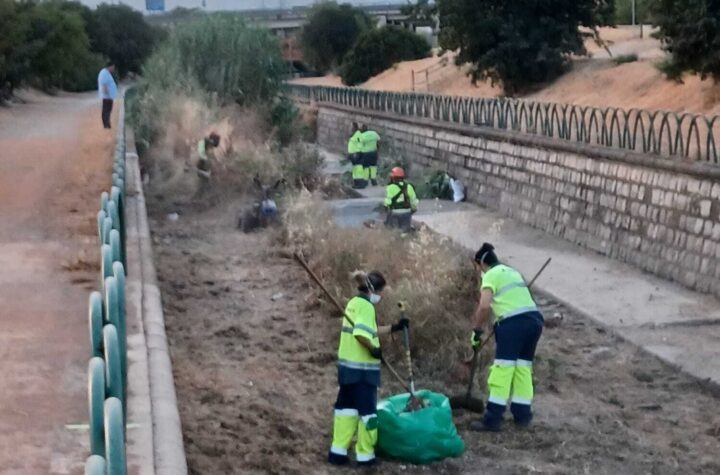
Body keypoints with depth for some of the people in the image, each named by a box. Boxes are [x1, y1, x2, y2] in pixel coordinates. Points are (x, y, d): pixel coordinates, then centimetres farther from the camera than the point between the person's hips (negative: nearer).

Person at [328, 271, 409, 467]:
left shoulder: (354, 303, 13)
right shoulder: (366, 306, -15)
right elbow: (361, 334, -30)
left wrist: (394, 327, 22)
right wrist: (373, 349, -16)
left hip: (347, 366, 9)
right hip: (362, 368, -9)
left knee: (346, 406, 13)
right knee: (367, 410, 2)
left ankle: (338, 451, 13)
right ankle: (365, 455, 9)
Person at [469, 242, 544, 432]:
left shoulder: (490, 275, 0)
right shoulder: (511, 272, 26)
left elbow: (484, 306, -12)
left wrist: (477, 330, -2)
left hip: (514, 322, -8)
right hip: (534, 319, 8)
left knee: (502, 370, -6)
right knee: (523, 368, 14)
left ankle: (492, 419, -7)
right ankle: (522, 415, 16)